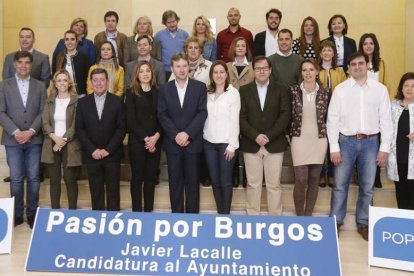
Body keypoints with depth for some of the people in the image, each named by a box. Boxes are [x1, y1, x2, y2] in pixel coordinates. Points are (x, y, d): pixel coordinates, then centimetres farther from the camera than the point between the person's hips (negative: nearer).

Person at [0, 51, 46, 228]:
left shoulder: (40, 86, 8)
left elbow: (43, 112, 2)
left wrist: (31, 131, -11)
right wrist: (16, 132, -12)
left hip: (34, 139, 1)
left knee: (33, 178, 3)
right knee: (16, 179, 2)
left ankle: (32, 214, 14)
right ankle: (17, 214, 14)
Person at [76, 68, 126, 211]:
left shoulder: (117, 101, 1)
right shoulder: (83, 102, 5)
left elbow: (121, 128, -2)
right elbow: (79, 129, 2)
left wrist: (108, 149, -10)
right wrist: (93, 150, -8)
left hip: (112, 154, -1)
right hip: (91, 154, 1)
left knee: (113, 190, 4)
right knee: (96, 191, 6)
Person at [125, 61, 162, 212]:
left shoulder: (158, 92, 9)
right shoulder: (131, 92, 0)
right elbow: (131, 120, -7)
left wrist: (156, 136, -11)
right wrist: (145, 138, -13)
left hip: (155, 141, 3)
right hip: (137, 141, -3)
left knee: (151, 177, 8)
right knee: (137, 177, 2)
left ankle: (149, 210, 17)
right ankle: (137, 210, 10)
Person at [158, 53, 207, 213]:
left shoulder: (200, 87, 2)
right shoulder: (165, 89, 6)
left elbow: (203, 113, -6)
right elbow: (162, 115, -1)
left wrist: (187, 133, -15)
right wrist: (176, 135, -13)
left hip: (193, 142, -1)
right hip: (172, 143, 1)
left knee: (192, 181, 6)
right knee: (175, 181, 7)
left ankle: (193, 215, 17)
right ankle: (176, 215, 17)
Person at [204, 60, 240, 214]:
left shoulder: (233, 93, -5)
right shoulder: (207, 93, 7)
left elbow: (235, 120, -7)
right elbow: (204, 117, 6)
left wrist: (232, 145, -10)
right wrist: (203, 136, -3)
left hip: (226, 143, -4)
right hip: (209, 142, 4)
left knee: (225, 181, 2)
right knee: (214, 181, 10)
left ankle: (226, 213, 14)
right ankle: (219, 212, 22)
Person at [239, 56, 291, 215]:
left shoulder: (281, 89, 6)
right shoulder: (244, 90, 7)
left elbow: (285, 115, -3)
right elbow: (241, 117, 0)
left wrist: (269, 135, -13)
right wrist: (255, 136, -13)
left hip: (274, 144, 0)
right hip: (251, 144, 1)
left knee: (274, 184, 4)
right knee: (253, 184, 5)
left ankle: (275, 218, 12)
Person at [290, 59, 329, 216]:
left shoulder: (325, 93, 3)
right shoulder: (293, 91, -1)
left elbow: (328, 117, 10)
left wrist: (328, 135, 5)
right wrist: (288, 134, 1)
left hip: (319, 140, 2)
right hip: (299, 140, -2)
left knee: (314, 180, 7)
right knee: (301, 180, -6)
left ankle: (308, 216, 20)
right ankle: (299, 216, 12)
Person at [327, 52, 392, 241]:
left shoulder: (380, 89, 2)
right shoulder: (340, 89, -1)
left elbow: (385, 119, 2)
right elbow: (333, 119, -2)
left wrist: (384, 148, -2)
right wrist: (334, 148, -6)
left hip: (370, 142, 1)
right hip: (346, 141, -1)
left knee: (367, 186, 10)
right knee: (340, 184, 6)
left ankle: (363, 223, 25)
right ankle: (336, 221, 20)